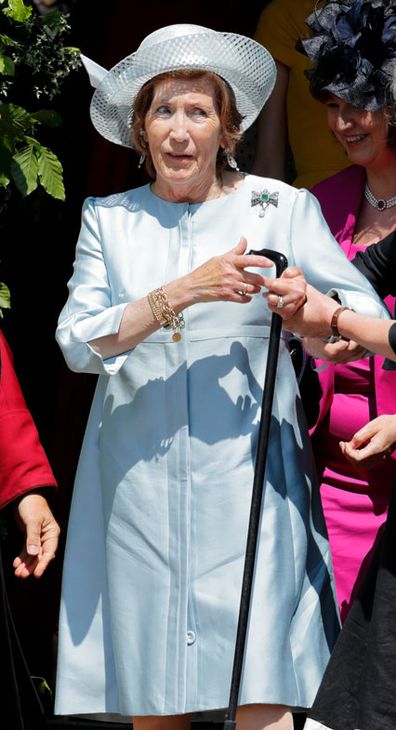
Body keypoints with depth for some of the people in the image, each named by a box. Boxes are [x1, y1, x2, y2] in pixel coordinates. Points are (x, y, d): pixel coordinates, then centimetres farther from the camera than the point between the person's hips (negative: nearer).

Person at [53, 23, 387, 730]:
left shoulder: (281, 208, 6)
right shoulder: (109, 220, 12)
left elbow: (371, 322, -1)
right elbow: (78, 341, -2)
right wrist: (184, 292, -14)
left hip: (249, 483, -2)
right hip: (139, 481, 2)